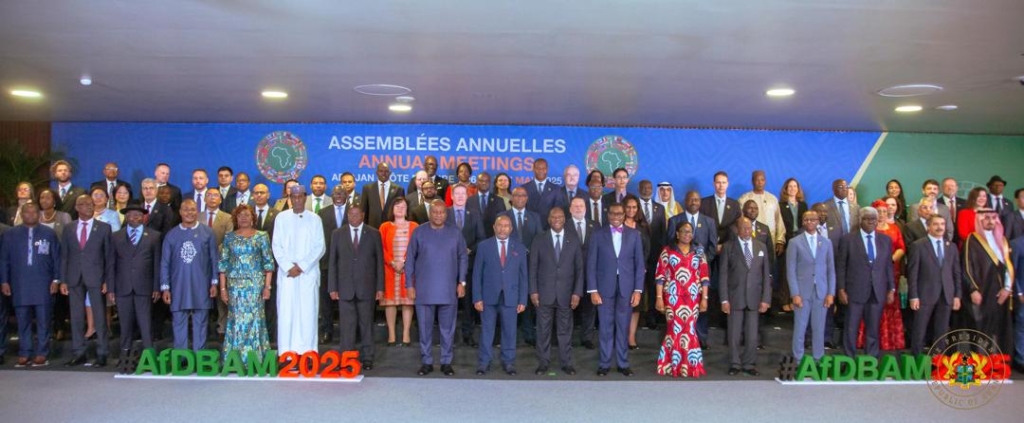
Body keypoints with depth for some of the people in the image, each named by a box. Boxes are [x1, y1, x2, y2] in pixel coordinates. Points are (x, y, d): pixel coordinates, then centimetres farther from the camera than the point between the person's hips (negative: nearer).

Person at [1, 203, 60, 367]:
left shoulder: (49, 233, 6)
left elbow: (57, 258, 6)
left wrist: (56, 280, 0)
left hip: (43, 285, -1)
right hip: (19, 286, 1)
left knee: (43, 321, 1)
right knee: (22, 321, 4)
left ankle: (42, 354, 6)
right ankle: (24, 354, 10)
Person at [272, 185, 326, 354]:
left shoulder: (315, 219, 4)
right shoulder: (281, 218, 7)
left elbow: (319, 247, 0)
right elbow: (276, 246, 4)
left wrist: (301, 266, -8)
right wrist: (288, 267, -8)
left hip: (308, 272, -1)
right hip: (286, 272, 1)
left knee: (308, 312, -2)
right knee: (286, 312, -1)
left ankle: (307, 352, 2)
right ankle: (286, 353, 4)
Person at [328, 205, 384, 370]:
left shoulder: (373, 234, 6)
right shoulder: (337, 234, 8)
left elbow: (379, 261, 5)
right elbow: (332, 262, 7)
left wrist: (380, 287, 0)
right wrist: (332, 288, 1)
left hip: (366, 288, 0)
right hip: (345, 288, 0)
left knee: (366, 324, 5)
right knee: (347, 326, -1)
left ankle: (367, 358, 12)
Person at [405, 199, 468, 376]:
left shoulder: (455, 233, 3)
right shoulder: (419, 232, 1)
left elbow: (463, 258, 7)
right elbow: (410, 259, 3)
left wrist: (462, 282, 1)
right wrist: (409, 284, -1)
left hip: (448, 290, 1)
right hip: (424, 290, 0)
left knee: (447, 328, 7)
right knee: (425, 328, 6)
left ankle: (446, 362, 17)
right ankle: (426, 362, 17)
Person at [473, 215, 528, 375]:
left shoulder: (519, 248, 5)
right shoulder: (484, 246, 2)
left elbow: (523, 276, 5)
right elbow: (477, 273, 1)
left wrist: (522, 300, 0)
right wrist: (477, 297, -5)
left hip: (510, 297, 1)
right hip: (489, 296, -1)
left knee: (509, 331, 6)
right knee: (486, 330, 5)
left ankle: (508, 362, 18)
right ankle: (484, 362, 16)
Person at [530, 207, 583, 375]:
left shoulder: (574, 239, 3)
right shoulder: (539, 239, 2)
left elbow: (579, 268, 3)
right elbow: (533, 267, 2)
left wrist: (577, 292, -3)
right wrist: (533, 291, -5)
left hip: (566, 294, 0)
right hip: (544, 293, 0)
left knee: (565, 330, 8)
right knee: (543, 330, 6)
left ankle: (566, 363, 17)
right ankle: (543, 363, 15)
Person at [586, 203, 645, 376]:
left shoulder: (634, 234, 6)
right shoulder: (598, 235, 3)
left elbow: (639, 263, 5)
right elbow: (591, 264, 1)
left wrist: (638, 290, -2)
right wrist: (593, 290, -6)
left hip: (626, 288, 1)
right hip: (605, 287, -1)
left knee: (623, 327, 7)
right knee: (605, 327, 5)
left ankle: (623, 363, 18)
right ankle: (604, 363, 15)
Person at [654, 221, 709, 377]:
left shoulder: (699, 252, 9)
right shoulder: (667, 251, 2)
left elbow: (704, 276, 6)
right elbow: (660, 275, -1)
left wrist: (704, 298, 0)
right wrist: (659, 297, -6)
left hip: (692, 298, 2)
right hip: (672, 297, -2)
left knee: (689, 330, 2)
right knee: (675, 329, -2)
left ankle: (689, 365, 14)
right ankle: (674, 365, 11)